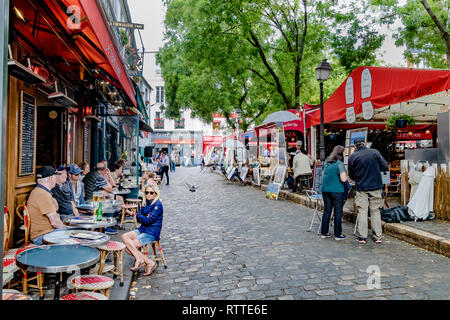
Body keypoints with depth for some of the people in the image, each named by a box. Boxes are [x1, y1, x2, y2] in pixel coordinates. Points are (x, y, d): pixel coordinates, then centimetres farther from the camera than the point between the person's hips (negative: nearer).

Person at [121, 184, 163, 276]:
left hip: (151, 233, -9)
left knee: (131, 245, -18)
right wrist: (144, 217, -10)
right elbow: (138, 218, 11)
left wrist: (139, 216, -2)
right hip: (142, 229, 9)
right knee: (124, 237, -9)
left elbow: (148, 220, -19)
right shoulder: (147, 203, 11)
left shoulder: (158, 205, -14)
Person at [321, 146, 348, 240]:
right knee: (338, 213, 3)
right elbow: (343, 179, -18)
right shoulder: (340, 164, -13)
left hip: (325, 190, 6)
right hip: (337, 191, -6)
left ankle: (324, 232, 17)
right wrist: (346, 175, 1)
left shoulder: (326, 163, 8)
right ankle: (337, 234, 9)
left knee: (327, 211, 12)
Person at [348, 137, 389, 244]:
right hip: (376, 187, 1)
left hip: (361, 188, -1)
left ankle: (362, 236, 7)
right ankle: (377, 236, 13)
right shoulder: (375, 152, -2)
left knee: (362, 211, 6)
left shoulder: (352, 157, -4)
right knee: (375, 211, 10)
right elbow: (385, 168, -1)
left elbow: (351, 175, 3)